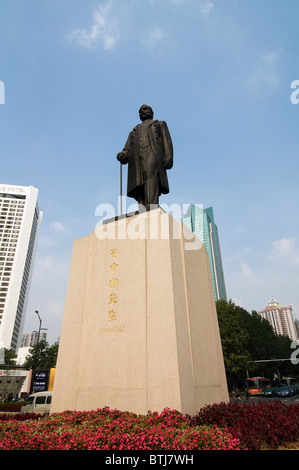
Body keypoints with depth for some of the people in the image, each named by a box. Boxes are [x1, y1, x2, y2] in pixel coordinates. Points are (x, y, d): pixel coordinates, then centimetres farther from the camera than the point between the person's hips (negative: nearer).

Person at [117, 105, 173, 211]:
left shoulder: (160, 124, 30)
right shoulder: (134, 130, 38)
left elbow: (167, 142, 13)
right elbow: (127, 149, 22)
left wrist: (168, 158, -7)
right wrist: (122, 156, -3)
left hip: (153, 154, -3)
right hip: (136, 160, 3)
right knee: (140, 193, -14)